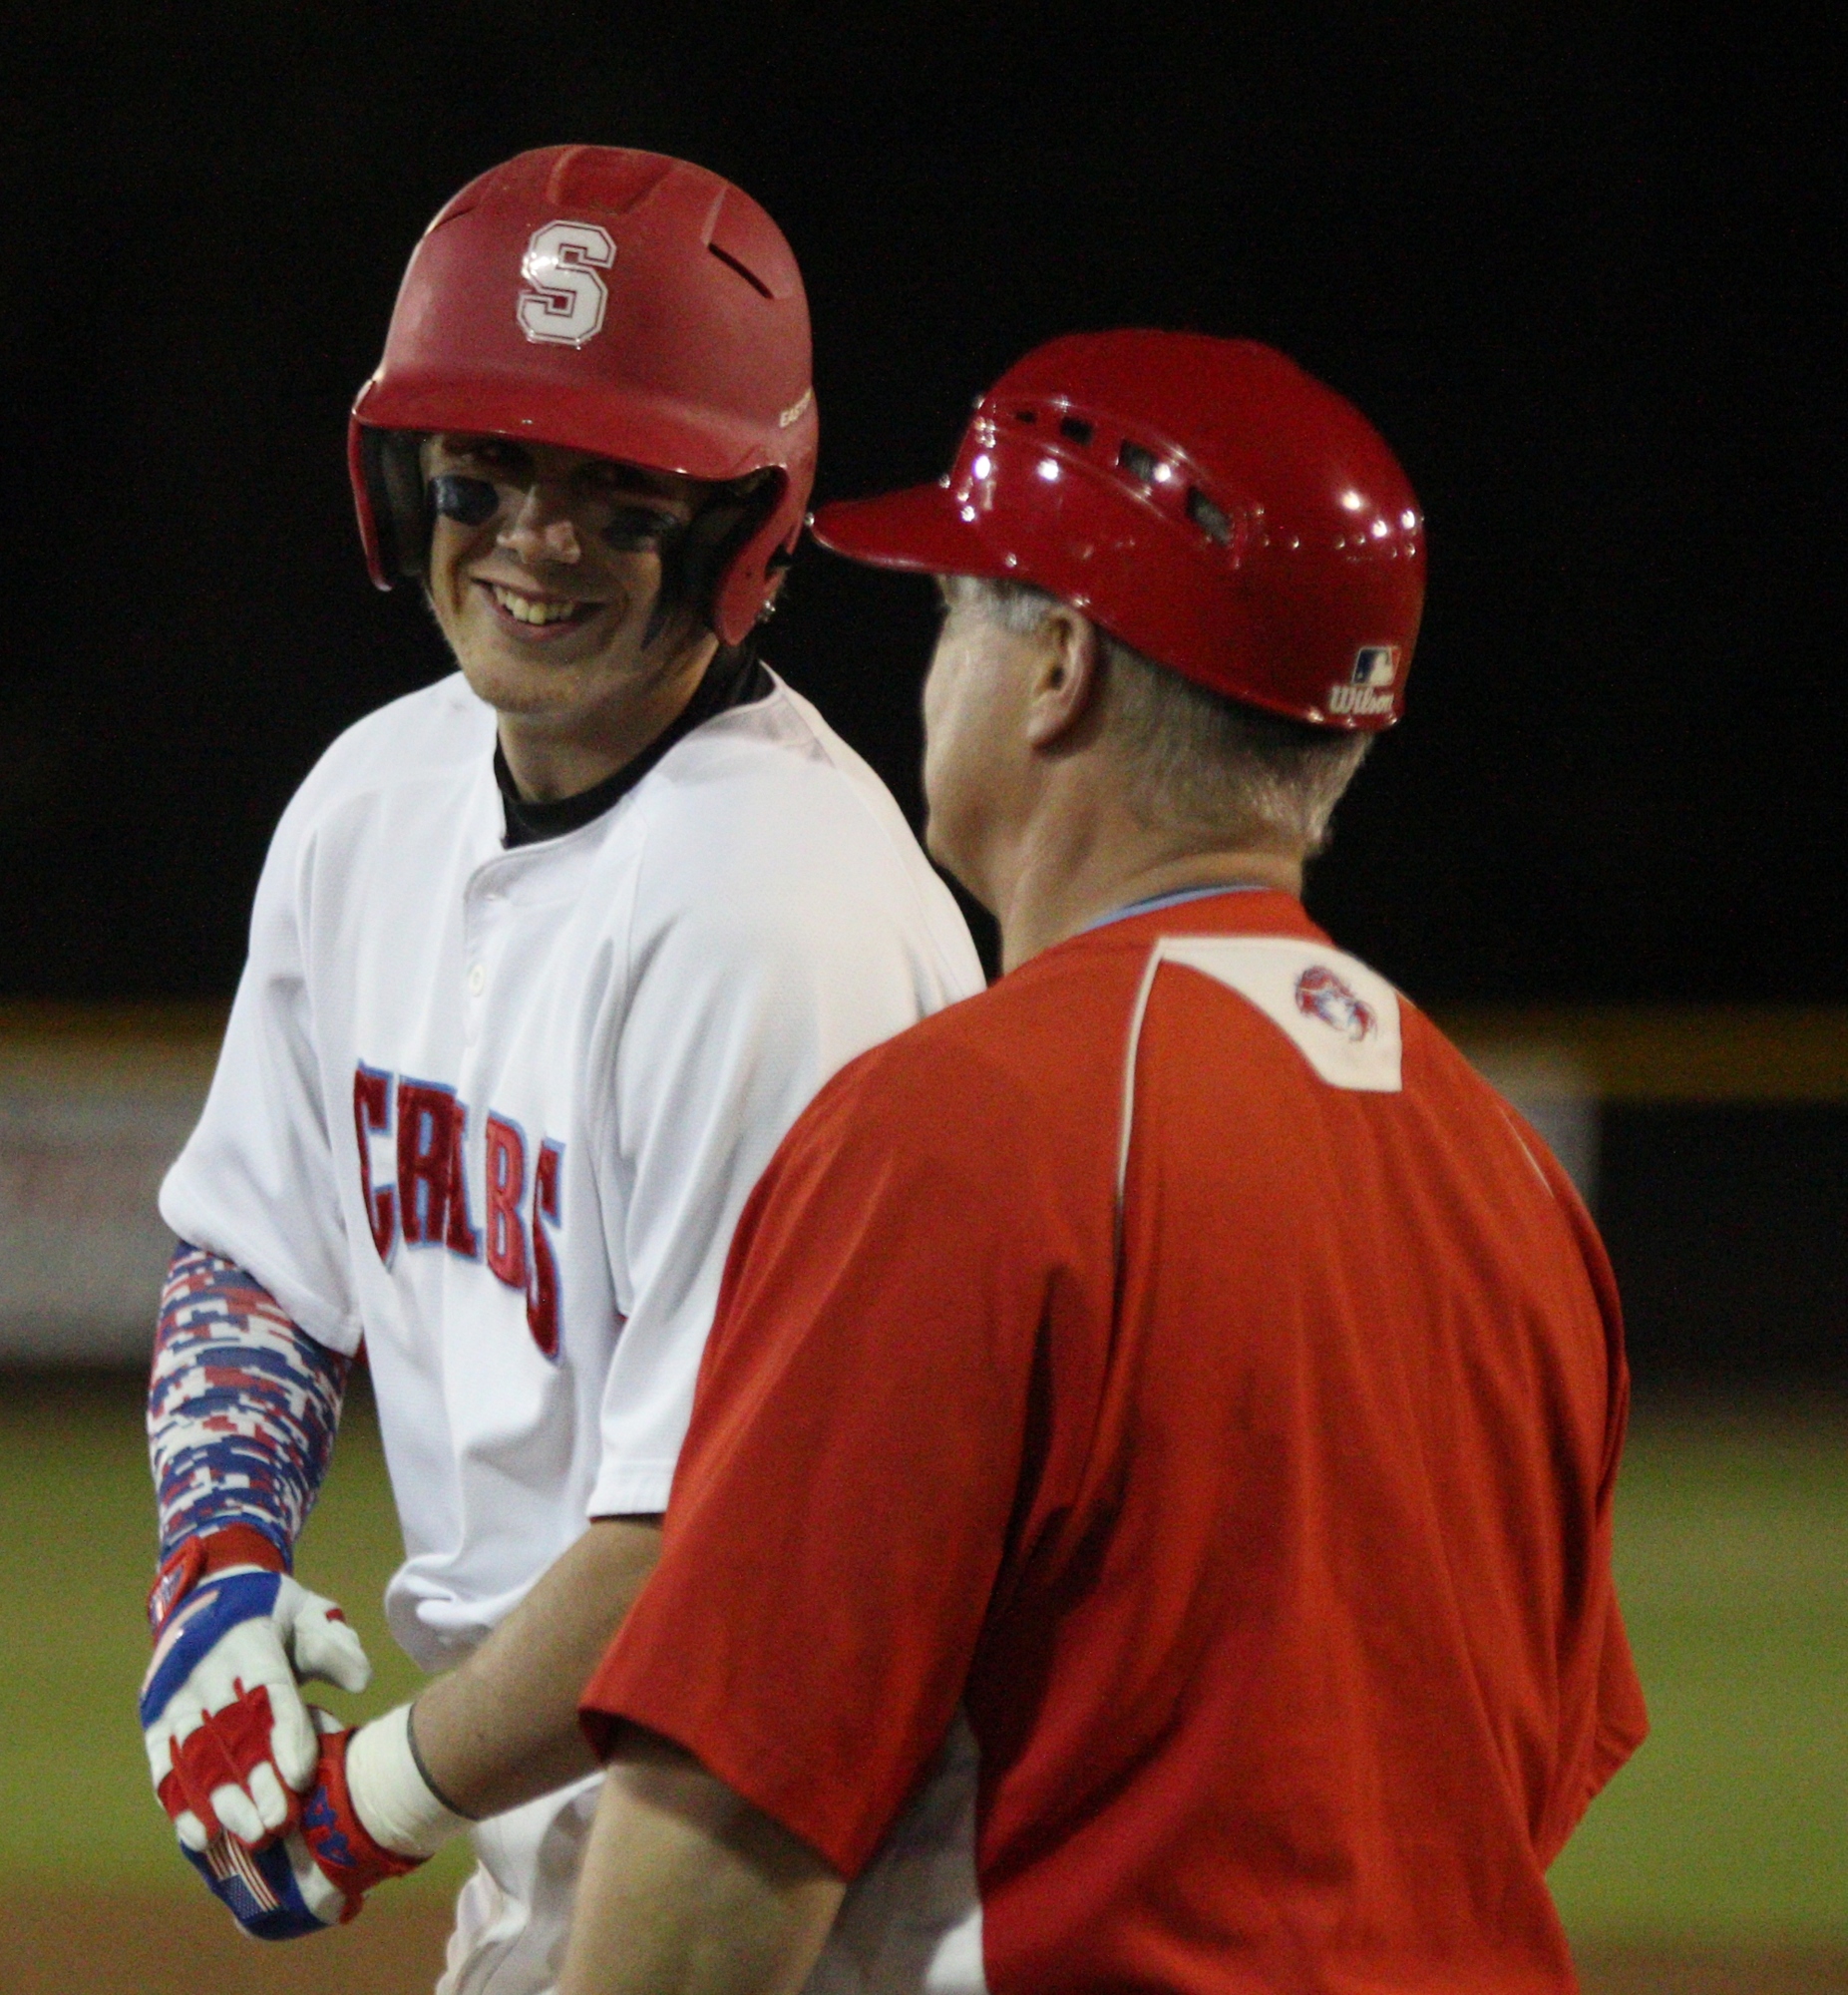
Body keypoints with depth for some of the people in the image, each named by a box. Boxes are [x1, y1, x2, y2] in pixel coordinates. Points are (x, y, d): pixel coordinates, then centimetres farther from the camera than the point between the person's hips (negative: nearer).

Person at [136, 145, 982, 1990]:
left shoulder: (774, 915, -22)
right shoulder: (378, 794, 6)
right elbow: (253, 1247, 19)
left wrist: (376, 1805, -13)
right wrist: (214, 1572, 1)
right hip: (542, 1808, 8)